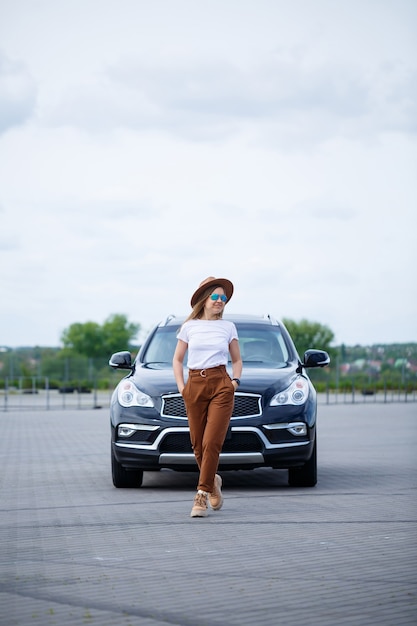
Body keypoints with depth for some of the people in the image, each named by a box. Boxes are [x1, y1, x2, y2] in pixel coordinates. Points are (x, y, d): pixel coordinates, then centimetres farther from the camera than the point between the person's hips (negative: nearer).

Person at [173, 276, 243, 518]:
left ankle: (202, 495, -9)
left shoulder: (228, 327, 9)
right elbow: (177, 360, 14)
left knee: (212, 443, -12)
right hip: (195, 386, 1)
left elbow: (237, 360, 19)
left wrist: (235, 381, 2)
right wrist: (181, 386, 2)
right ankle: (213, 482, 31)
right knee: (198, 444, 4)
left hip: (221, 385, -1)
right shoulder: (189, 327, 7)